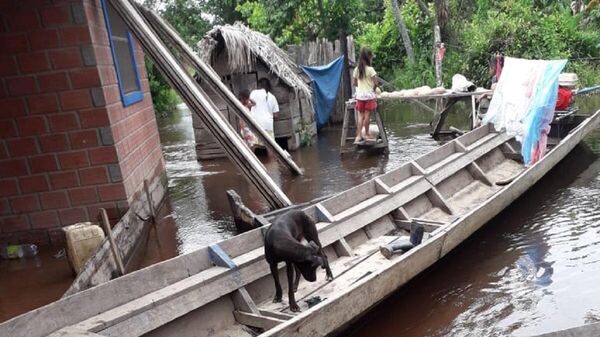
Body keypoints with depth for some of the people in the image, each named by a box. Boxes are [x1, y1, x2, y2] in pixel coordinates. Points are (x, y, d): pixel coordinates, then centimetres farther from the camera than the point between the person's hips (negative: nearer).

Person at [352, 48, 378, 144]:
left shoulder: (356, 69, 5)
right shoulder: (370, 69, -10)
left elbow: (354, 83, 9)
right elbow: (376, 83, -10)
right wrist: (373, 88, 9)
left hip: (360, 94, 5)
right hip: (369, 94, -5)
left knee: (361, 115, 7)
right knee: (367, 114, 2)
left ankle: (359, 135, 2)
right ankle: (366, 134, 9)